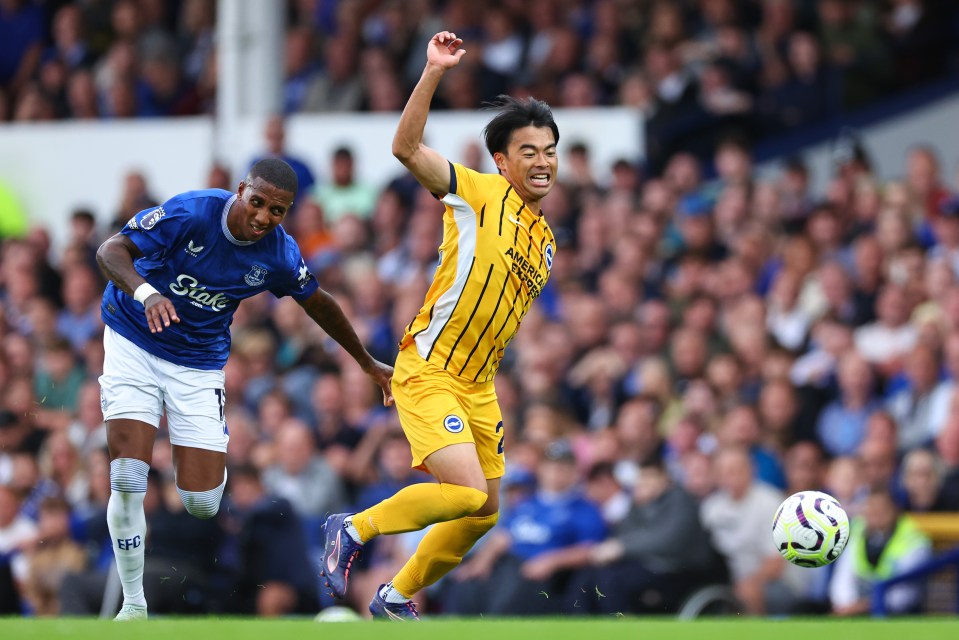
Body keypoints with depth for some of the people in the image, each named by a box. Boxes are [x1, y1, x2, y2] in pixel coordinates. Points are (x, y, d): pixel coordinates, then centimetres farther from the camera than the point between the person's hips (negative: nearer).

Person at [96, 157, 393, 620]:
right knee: (127, 481, -17)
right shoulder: (190, 213, -22)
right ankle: (133, 604, -1)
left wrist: (368, 364, 19)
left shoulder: (280, 256, -11)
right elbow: (111, 251, -22)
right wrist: (145, 292, -43)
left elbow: (319, 304, 9)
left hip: (199, 362, 2)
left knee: (202, 504, -7)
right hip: (134, 342, -2)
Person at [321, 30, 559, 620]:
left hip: (477, 385, 8)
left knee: (484, 512, 10)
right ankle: (355, 528, -1)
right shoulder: (481, 193, -8)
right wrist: (434, 73, -32)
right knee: (466, 493, -22)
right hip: (428, 372, -8)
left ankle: (398, 596, 29)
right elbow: (407, 149, -22)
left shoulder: (546, 242, 14)